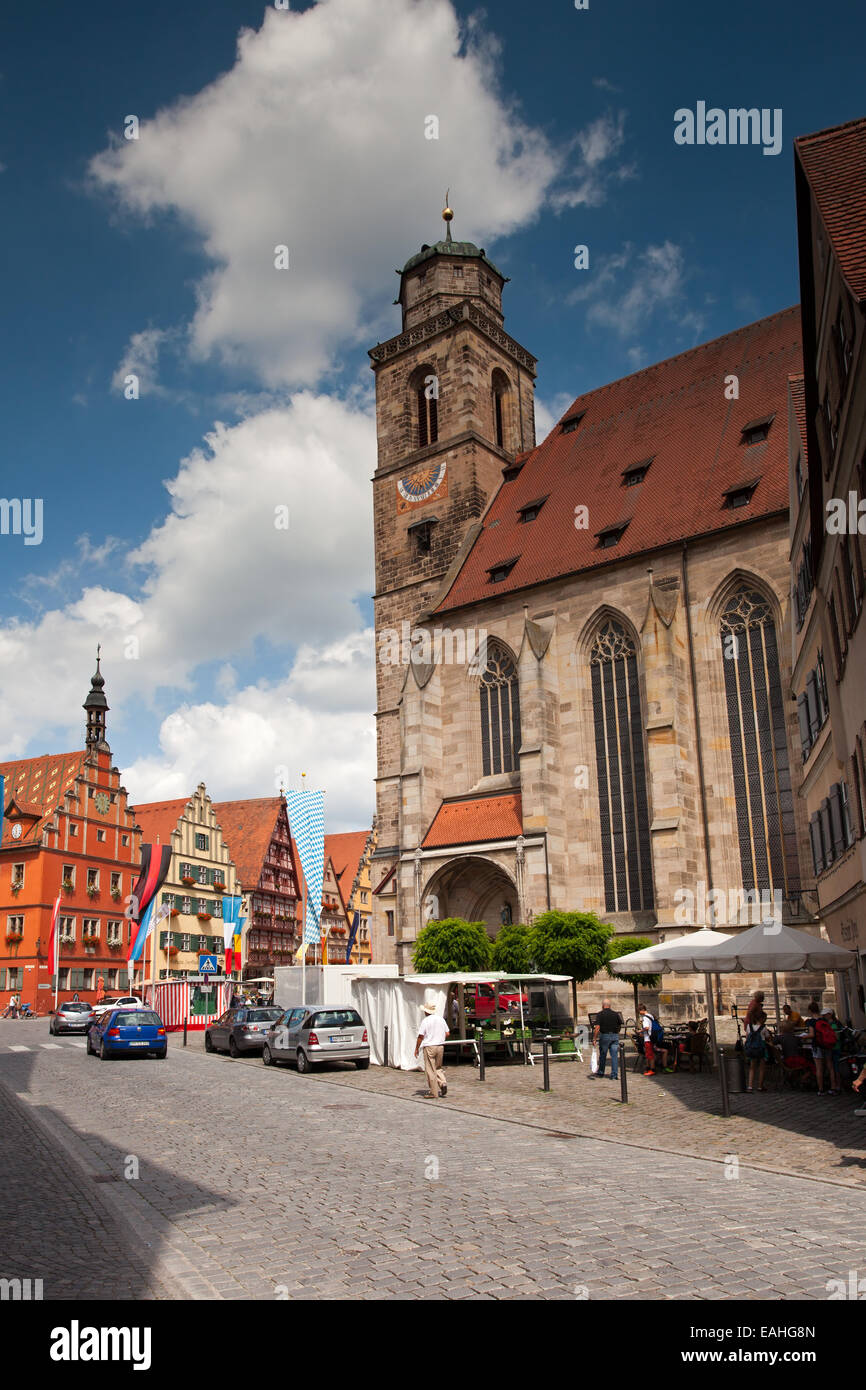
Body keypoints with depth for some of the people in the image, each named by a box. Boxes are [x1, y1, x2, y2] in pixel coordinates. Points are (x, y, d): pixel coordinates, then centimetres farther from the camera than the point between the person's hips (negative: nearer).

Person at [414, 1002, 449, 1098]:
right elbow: (447, 1033, 10)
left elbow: (420, 1036, -11)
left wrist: (416, 1048, -1)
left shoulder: (426, 1021, -11)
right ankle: (443, 1083, -2)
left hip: (429, 1047, -5)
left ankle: (434, 1093, 4)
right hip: (440, 1046, 5)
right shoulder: (441, 1019, 6)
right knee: (438, 1068, 21)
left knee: (430, 1070, 2)